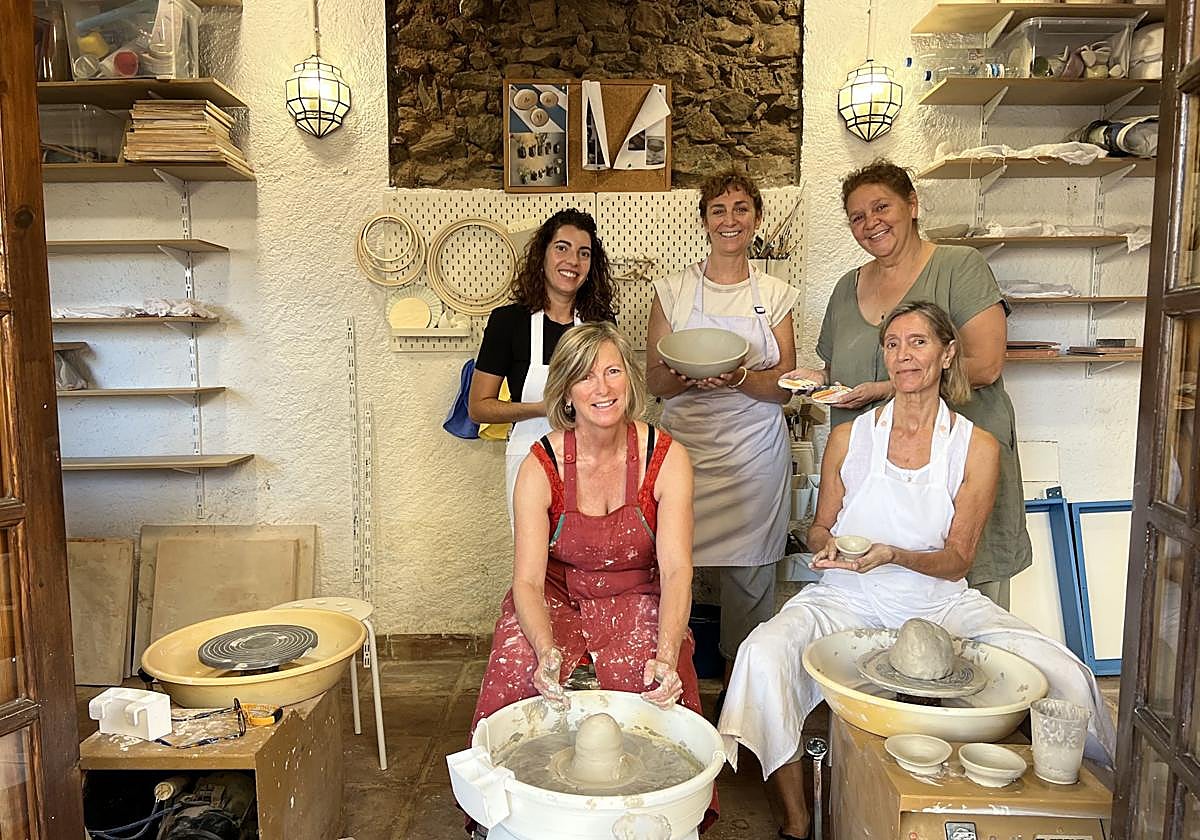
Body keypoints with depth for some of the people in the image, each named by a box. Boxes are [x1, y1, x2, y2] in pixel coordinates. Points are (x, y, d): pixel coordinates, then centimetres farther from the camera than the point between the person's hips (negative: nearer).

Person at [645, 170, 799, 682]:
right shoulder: (672, 291, 5)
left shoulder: (776, 295, 7)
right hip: (686, 447, -1)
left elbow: (785, 387, 3)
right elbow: (655, 381, 4)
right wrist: (690, 373, -18)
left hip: (755, 452, 1)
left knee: (750, 574, 4)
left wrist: (740, 376, -17)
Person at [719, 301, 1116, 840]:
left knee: (1065, 675, -22)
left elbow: (958, 559, -1)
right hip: (849, 599, 0)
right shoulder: (849, 438, 2)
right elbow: (819, 528, 11)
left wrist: (892, 555, -21)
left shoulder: (976, 448, -1)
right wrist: (827, 543, -14)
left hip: (940, 602, 1)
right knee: (763, 655, -29)